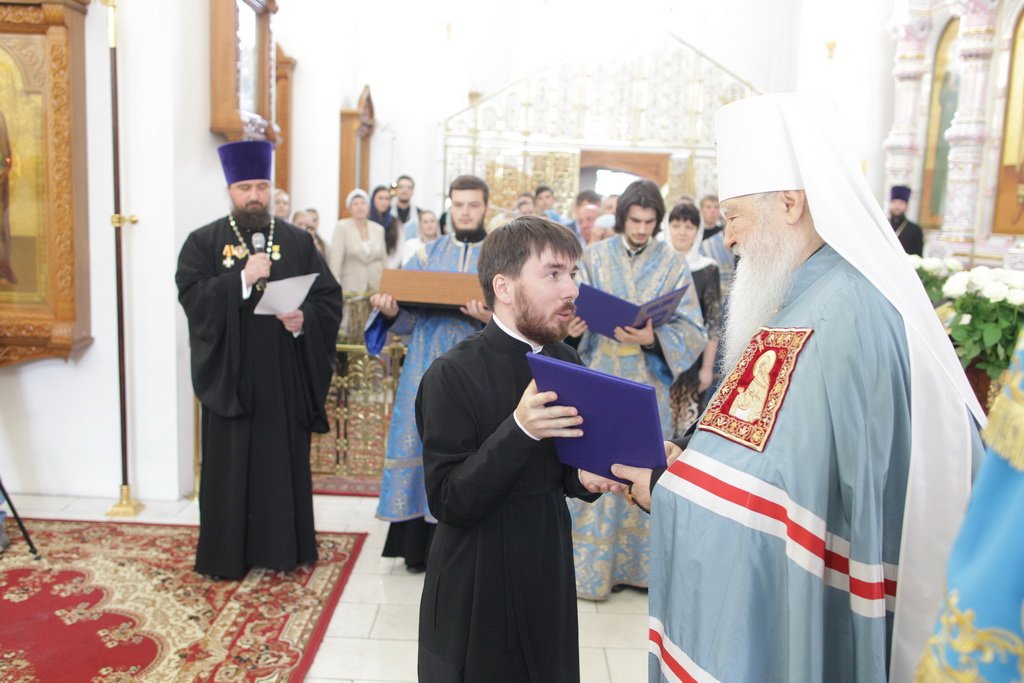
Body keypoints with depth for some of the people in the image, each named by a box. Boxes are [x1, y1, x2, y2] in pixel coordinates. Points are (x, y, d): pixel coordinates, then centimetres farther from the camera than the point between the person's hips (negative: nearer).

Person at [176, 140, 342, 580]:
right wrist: (243, 278, -21)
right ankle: (227, 553, 19)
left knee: (285, 463, 8)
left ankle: (283, 547, 21)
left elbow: (331, 298, 3)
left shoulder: (298, 242, 8)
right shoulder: (204, 242, 4)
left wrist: (304, 320, -17)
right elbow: (192, 298, -10)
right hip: (229, 376, -1)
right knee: (230, 466, 6)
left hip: (285, 378, 1)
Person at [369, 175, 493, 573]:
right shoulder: (427, 254, 12)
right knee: (425, 446, 4)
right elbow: (408, 320, 7)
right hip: (428, 372, 2)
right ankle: (420, 544, 17)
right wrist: (391, 312, -15)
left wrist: (490, 318, -26)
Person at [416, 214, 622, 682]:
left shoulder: (565, 363, 1)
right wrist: (519, 430, -32)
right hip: (476, 589, -5)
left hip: (551, 578, 6)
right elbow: (449, 502, -20)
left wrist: (584, 476, -10)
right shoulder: (453, 375, -18)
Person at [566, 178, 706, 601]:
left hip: (649, 381, 0)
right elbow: (577, 311, 3)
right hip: (599, 378, 0)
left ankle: (641, 563, 23)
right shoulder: (595, 257, 5)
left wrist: (652, 338, -20)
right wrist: (573, 325, -20)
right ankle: (591, 564, 16)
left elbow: (690, 329, -2)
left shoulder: (673, 263, 4)